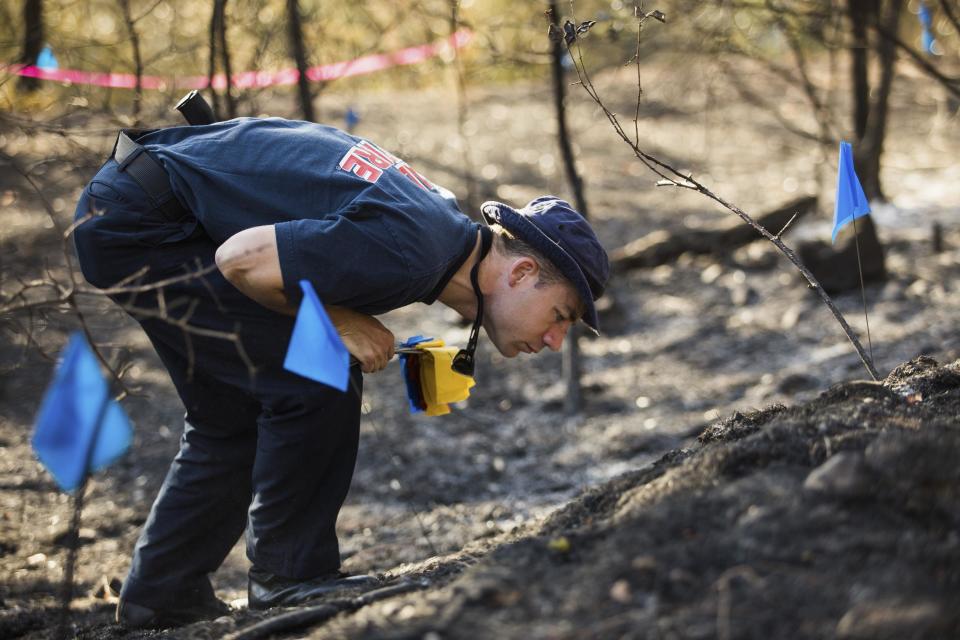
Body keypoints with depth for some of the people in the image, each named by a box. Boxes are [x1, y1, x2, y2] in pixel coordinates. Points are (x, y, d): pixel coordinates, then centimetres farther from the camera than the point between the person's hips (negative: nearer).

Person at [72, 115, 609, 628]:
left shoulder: (443, 223, 6)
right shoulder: (409, 253, -24)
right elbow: (241, 258, -24)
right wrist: (338, 321, -10)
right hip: (138, 222, -10)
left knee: (236, 420, 16)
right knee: (318, 379, -12)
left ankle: (162, 592, 24)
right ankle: (290, 572, 0)